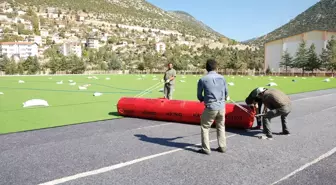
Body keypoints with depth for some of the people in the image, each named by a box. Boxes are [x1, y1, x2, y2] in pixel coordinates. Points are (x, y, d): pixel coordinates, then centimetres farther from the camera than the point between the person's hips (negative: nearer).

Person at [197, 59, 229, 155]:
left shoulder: (202, 80, -7)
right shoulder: (222, 78, 3)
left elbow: (199, 96, 1)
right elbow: (226, 93, 11)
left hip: (210, 107, -4)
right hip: (222, 107, 4)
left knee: (204, 127, 10)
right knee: (221, 127, 21)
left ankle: (206, 149, 10)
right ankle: (222, 147, 26)